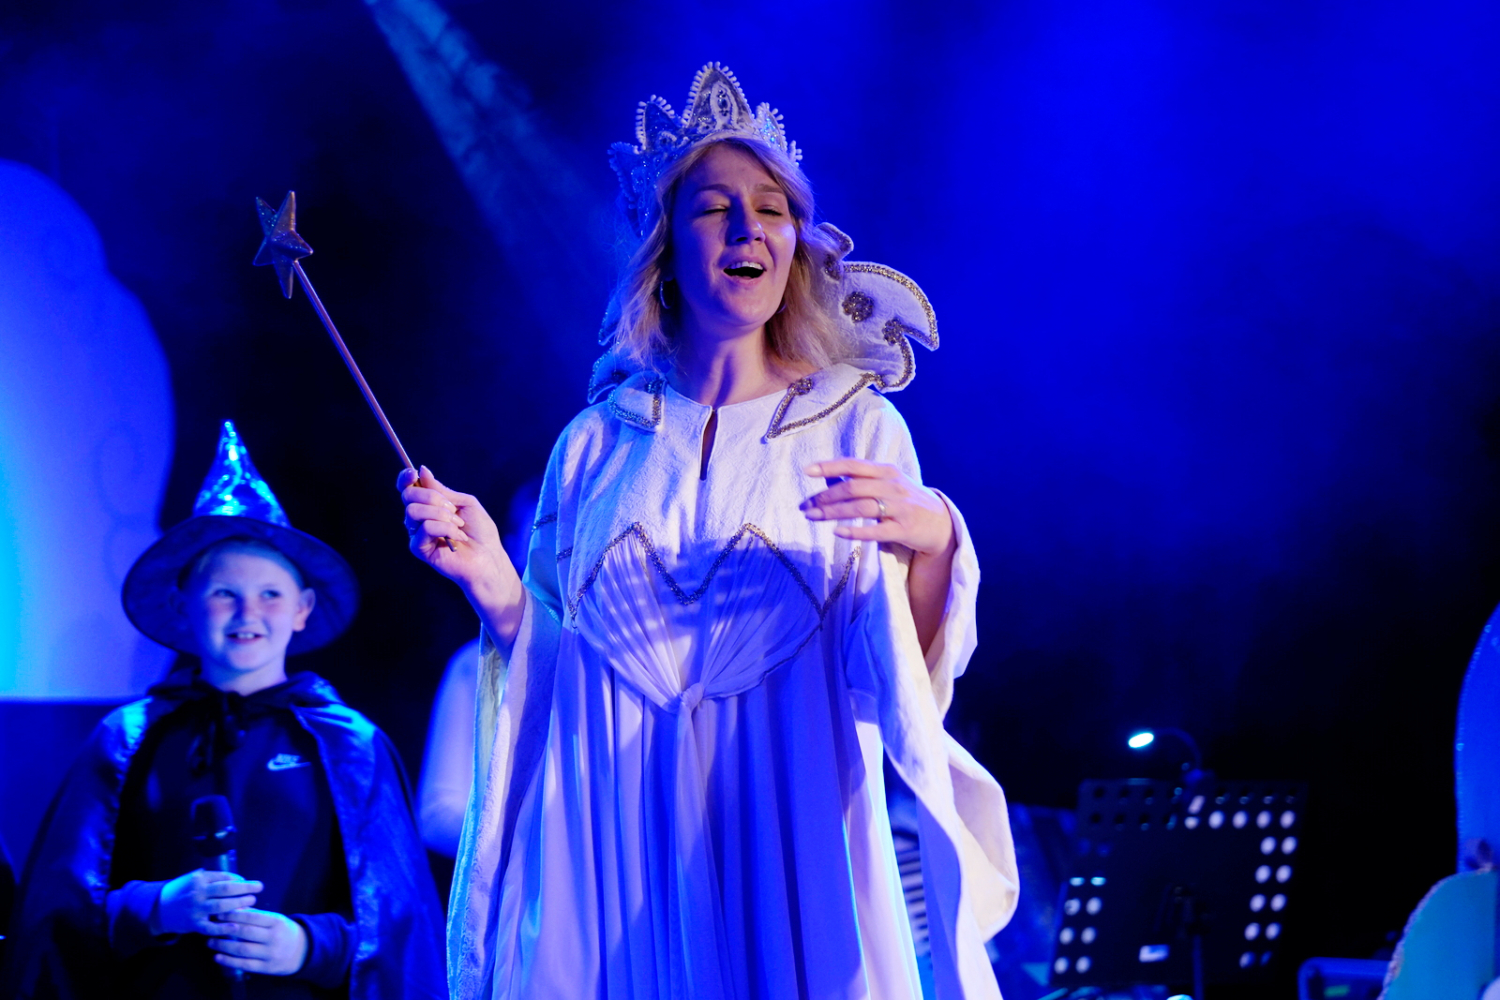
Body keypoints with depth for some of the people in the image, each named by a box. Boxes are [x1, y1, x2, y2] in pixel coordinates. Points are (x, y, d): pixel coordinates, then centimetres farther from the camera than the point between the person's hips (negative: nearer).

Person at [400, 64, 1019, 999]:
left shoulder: (857, 428, 2)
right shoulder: (599, 442, 8)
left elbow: (906, 681, -6)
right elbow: (552, 668, 11)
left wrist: (931, 544, -24)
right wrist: (495, 587, -7)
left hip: (789, 840, -2)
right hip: (616, 851, 2)